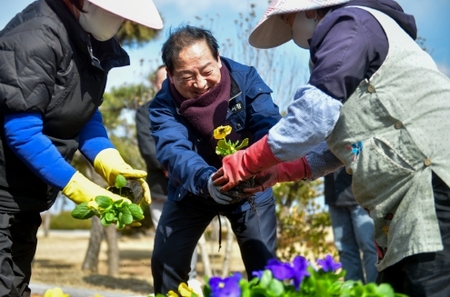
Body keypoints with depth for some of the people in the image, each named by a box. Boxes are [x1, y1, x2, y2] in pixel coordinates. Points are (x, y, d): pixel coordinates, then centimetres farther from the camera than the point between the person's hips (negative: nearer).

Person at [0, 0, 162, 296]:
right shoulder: (36, 38, -24)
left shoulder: (93, 39, 3)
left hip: (26, 191, 9)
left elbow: (84, 112, 8)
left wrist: (111, 163, -9)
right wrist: (81, 189, -24)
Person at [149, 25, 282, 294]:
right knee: (165, 262, -3)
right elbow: (174, 151, -38)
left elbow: (267, 126, -32)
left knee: (264, 267, -7)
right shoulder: (164, 105, -23)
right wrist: (207, 181, -59)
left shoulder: (245, 79, -22)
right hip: (193, 192, 1)